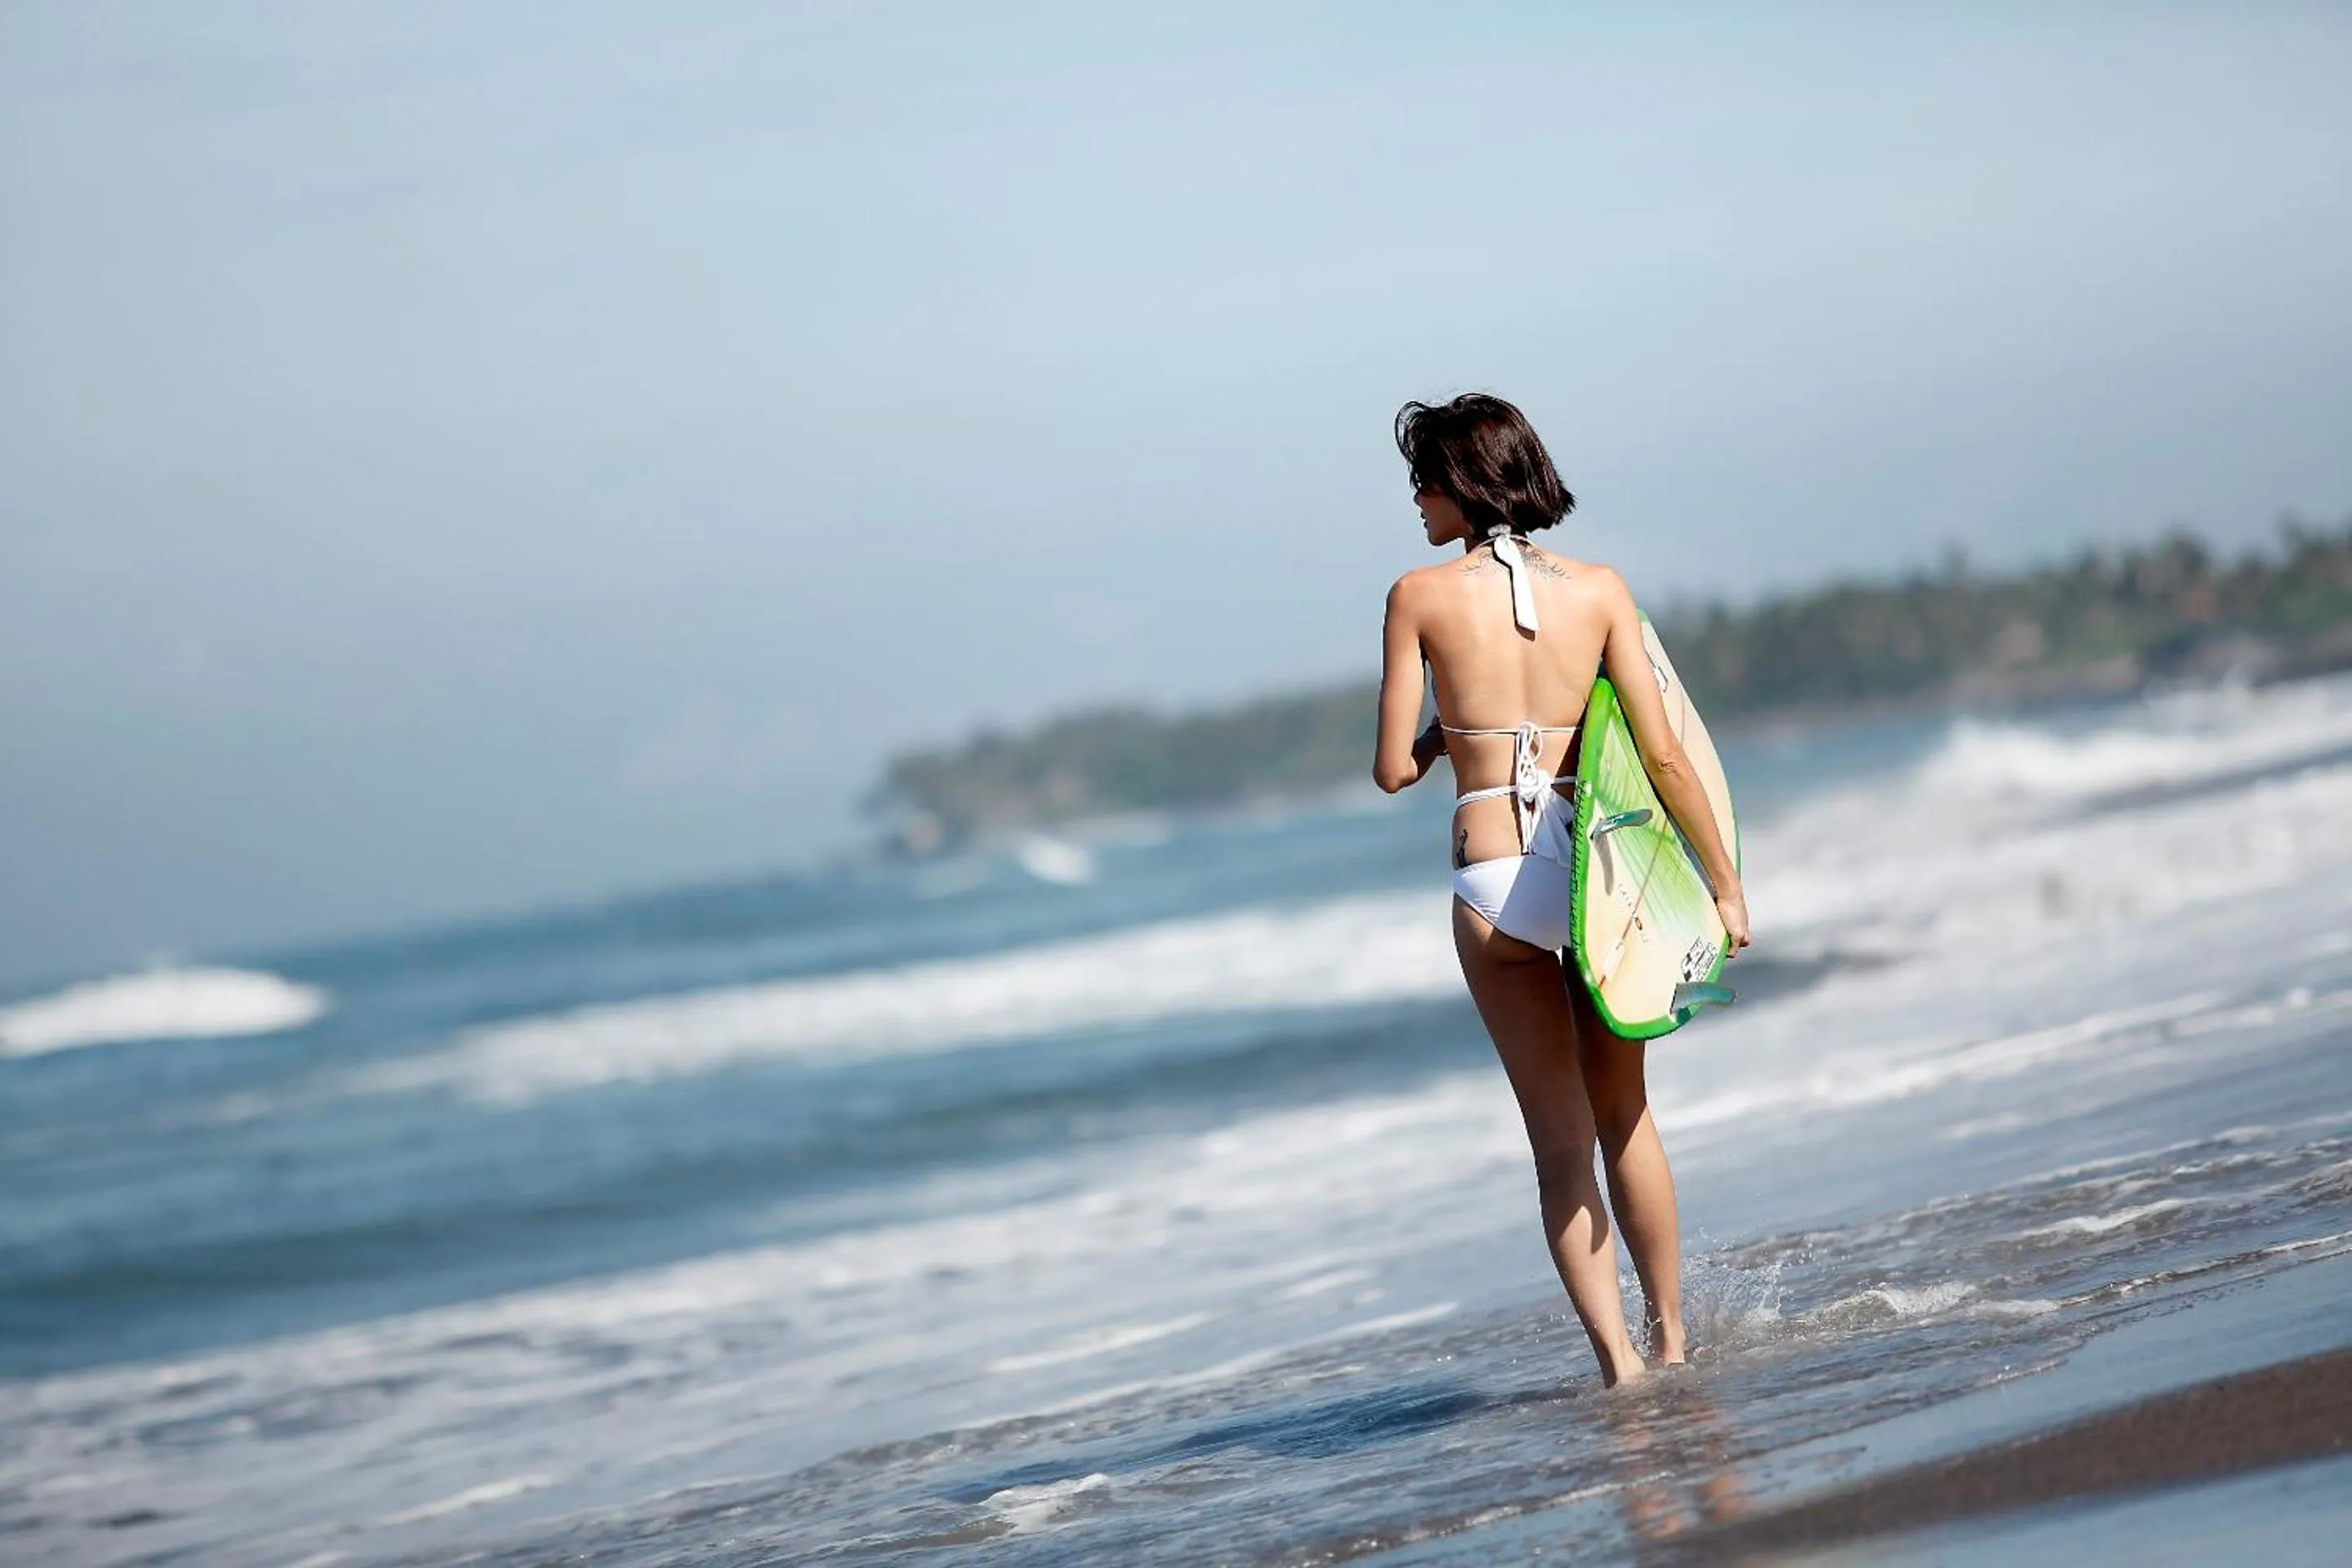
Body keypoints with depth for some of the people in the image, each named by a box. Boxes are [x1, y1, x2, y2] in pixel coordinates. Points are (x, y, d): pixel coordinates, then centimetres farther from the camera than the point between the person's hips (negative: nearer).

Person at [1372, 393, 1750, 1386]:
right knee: (1624, 1115, 20)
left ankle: (1618, 1359, -1)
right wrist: (1724, 883, 3)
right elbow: (1663, 756, -3)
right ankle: (1669, 1339, 27)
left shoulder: (1420, 597, -4)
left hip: (1494, 885, -2)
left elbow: (1394, 769, -3)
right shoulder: (1598, 588, 2)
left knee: (1560, 1138, 7)